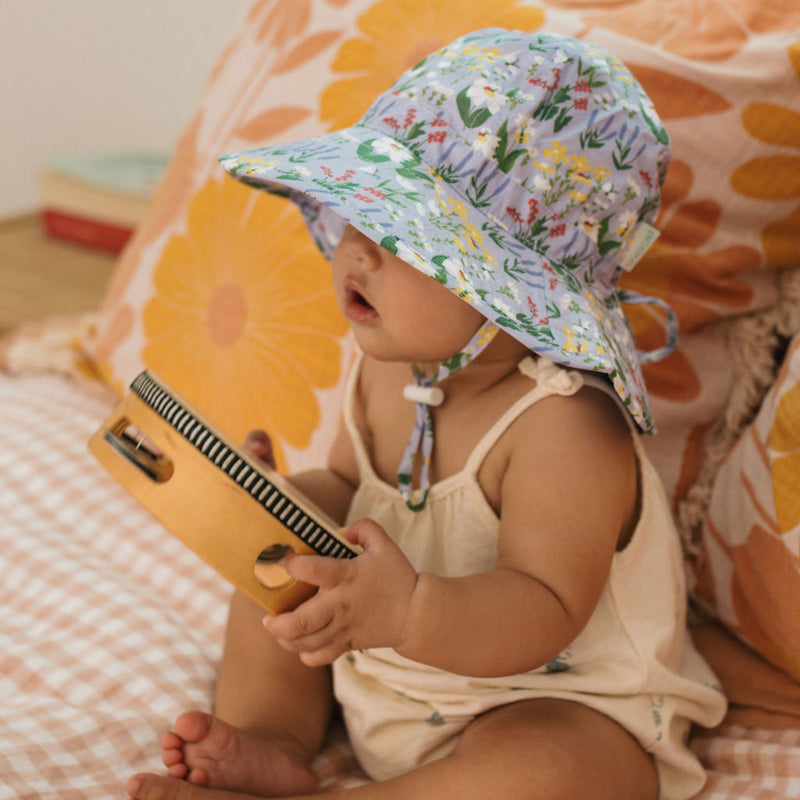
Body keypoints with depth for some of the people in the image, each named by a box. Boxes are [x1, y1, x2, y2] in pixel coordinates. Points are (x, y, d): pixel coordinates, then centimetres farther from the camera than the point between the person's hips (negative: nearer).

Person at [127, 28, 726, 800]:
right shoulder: (390, 362, -6)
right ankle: (272, 736, 0)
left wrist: (412, 615, -51)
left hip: (552, 702, -7)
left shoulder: (567, 428, -31)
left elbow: (545, 611, -35)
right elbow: (346, 488, 8)